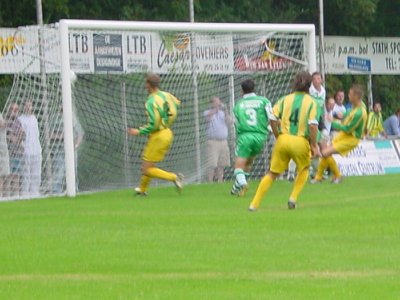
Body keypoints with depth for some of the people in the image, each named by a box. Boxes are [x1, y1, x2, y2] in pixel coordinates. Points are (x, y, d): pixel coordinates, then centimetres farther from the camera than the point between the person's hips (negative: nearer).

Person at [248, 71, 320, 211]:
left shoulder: (285, 99, 8)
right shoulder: (311, 102, 1)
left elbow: (273, 119, 0)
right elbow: (313, 125, -10)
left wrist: (278, 136, 12)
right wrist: (314, 145, -4)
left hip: (283, 140, 2)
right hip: (300, 141, -2)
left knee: (272, 173, 10)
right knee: (304, 169, 26)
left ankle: (254, 204, 2)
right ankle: (293, 198, 12)